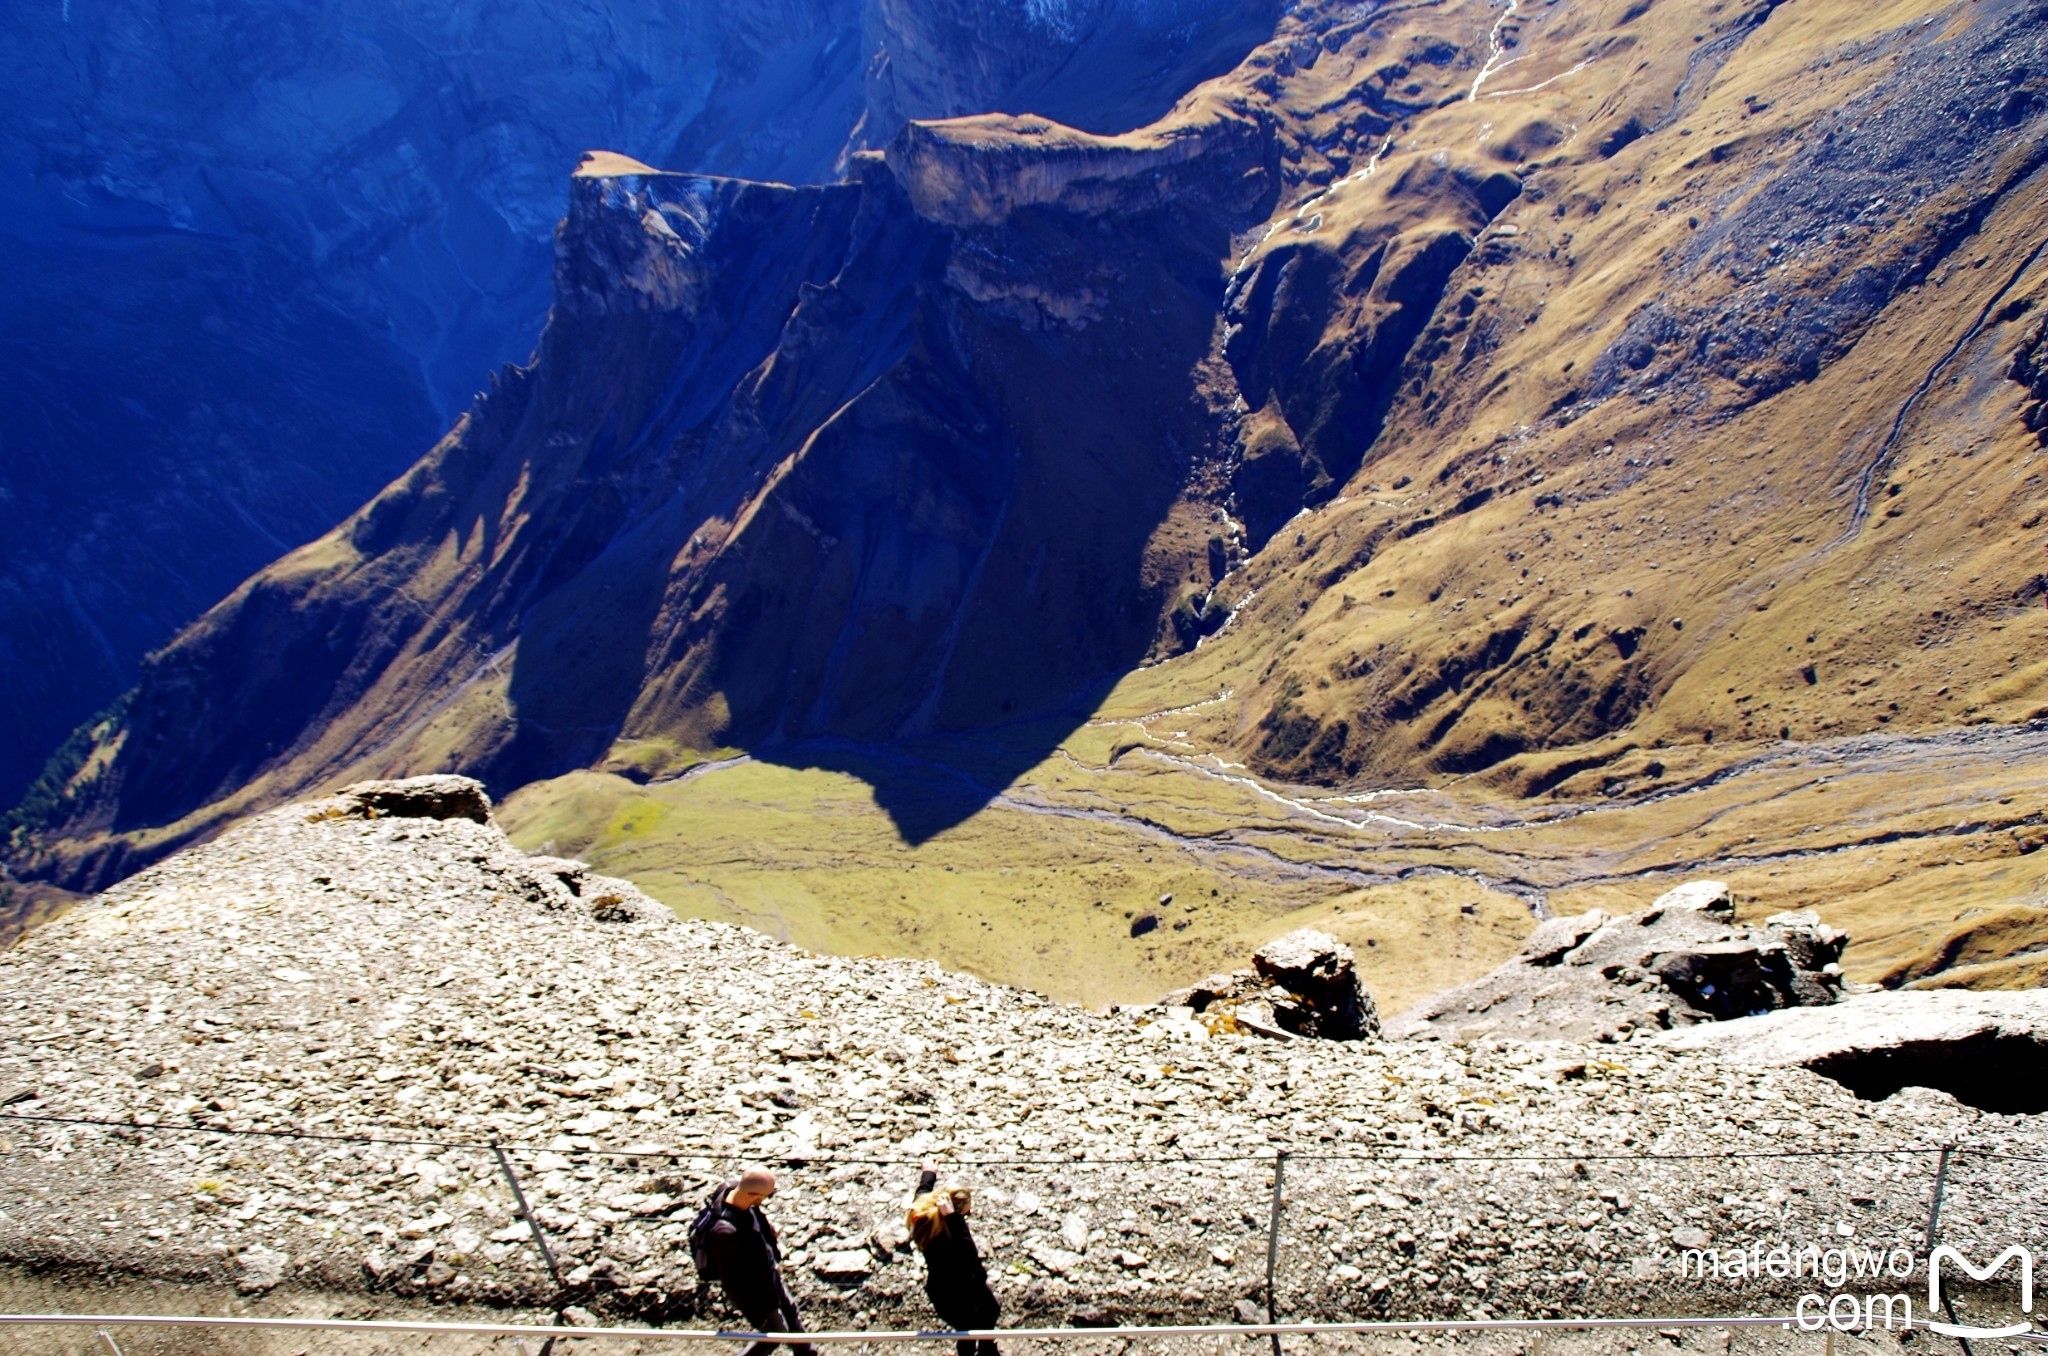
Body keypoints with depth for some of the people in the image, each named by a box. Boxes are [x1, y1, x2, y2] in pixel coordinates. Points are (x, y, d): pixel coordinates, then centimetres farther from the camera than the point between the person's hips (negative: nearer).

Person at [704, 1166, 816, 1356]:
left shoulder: (735, 1190, -19)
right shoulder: (725, 1233, -43)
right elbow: (732, 1280, -29)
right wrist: (756, 1313, -18)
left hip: (770, 1275, 8)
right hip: (754, 1293, -7)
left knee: (790, 1312, 28)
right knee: (776, 1333, 16)